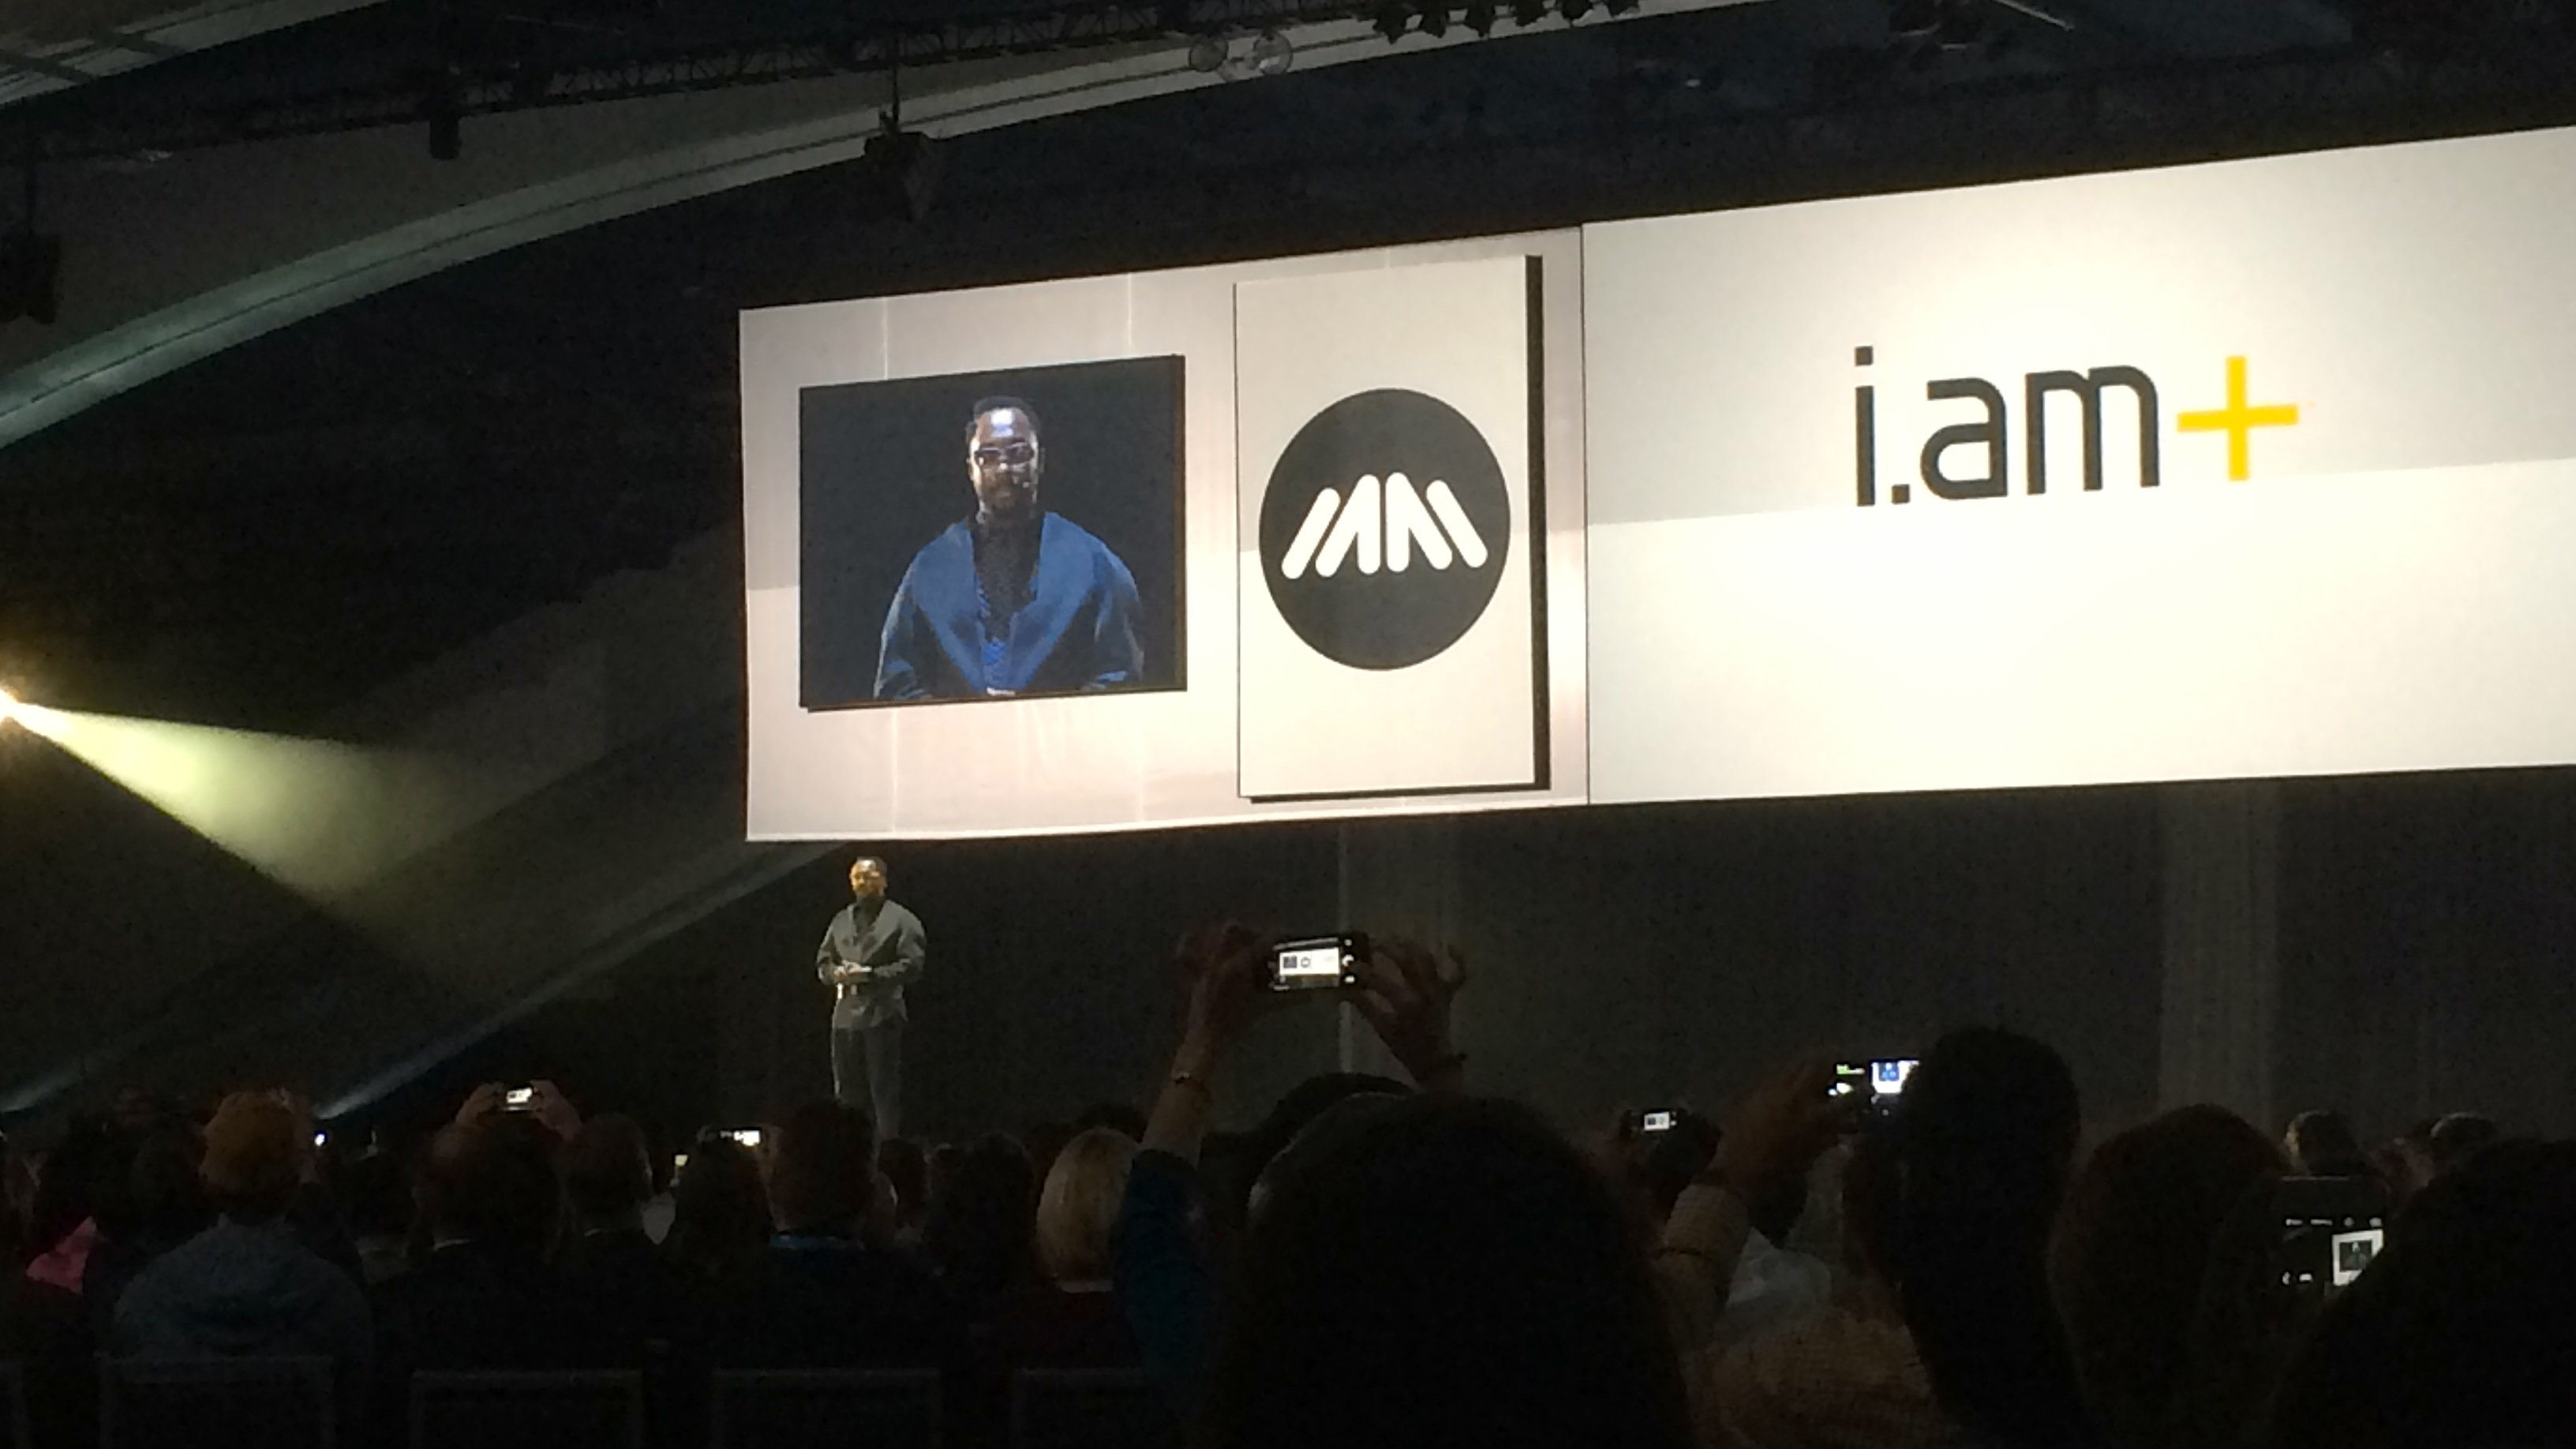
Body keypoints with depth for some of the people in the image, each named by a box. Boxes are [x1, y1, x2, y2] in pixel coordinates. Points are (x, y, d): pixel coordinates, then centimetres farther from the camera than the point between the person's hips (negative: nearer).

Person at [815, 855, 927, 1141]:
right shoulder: (841, 920, 17)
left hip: (883, 1014, -6)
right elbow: (822, 961, 18)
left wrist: (870, 975, -17)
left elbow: (911, 966, -9)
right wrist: (835, 973, -5)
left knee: (885, 1094, -6)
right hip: (845, 1014, 6)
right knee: (847, 1095, 8)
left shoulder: (901, 920, 0)